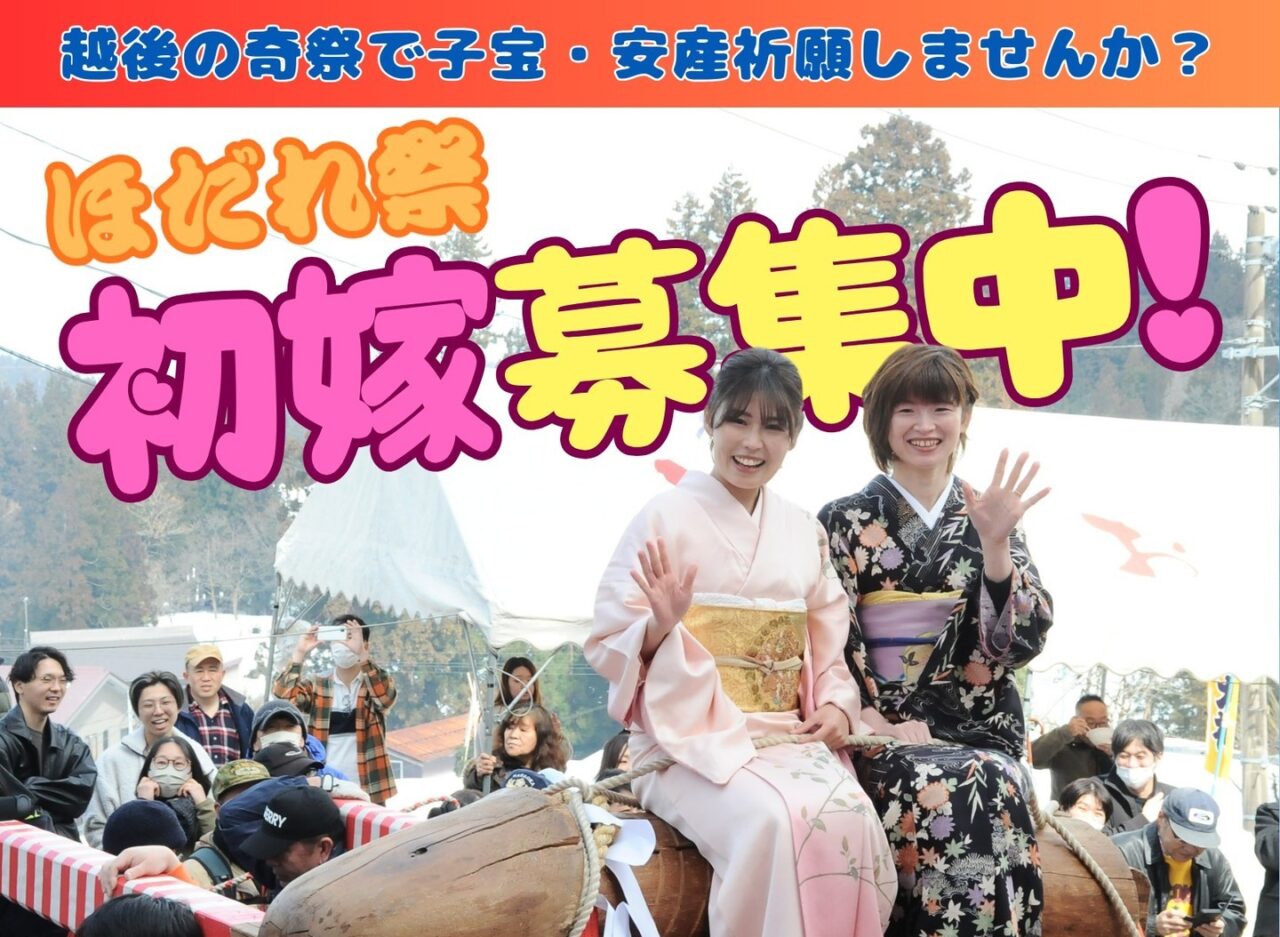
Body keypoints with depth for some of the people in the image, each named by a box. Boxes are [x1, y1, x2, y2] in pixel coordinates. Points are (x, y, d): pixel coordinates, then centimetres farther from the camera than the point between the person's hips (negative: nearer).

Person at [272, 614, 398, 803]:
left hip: (366, 792, -1)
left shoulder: (377, 684, 5)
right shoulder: (316, 687, 10)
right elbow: (283, 695, -7)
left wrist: (361, 654, -28)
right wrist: (300, 653, -14)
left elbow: (386, 695, -18)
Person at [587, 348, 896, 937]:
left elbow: (828, 644, 17)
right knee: (775, 821, -33)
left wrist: (838, 708, -2)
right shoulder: (668, 517, -2)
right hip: (693, 738, -4)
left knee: (851, 821, -26)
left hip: (790, 735, 4)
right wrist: (661, 627, -25)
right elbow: (608, 642, -5)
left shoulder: (803, 531, 13)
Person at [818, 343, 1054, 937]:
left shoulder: (989, 521, 12)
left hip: (979, 733, 2)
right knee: (949, 794, -32)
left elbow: (1022, 641, 0)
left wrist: (994, 544, -14)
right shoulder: (844, 523, 6)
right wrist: (878, 726, -16)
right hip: (880, 737, -2)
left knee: (994, 789, -31)